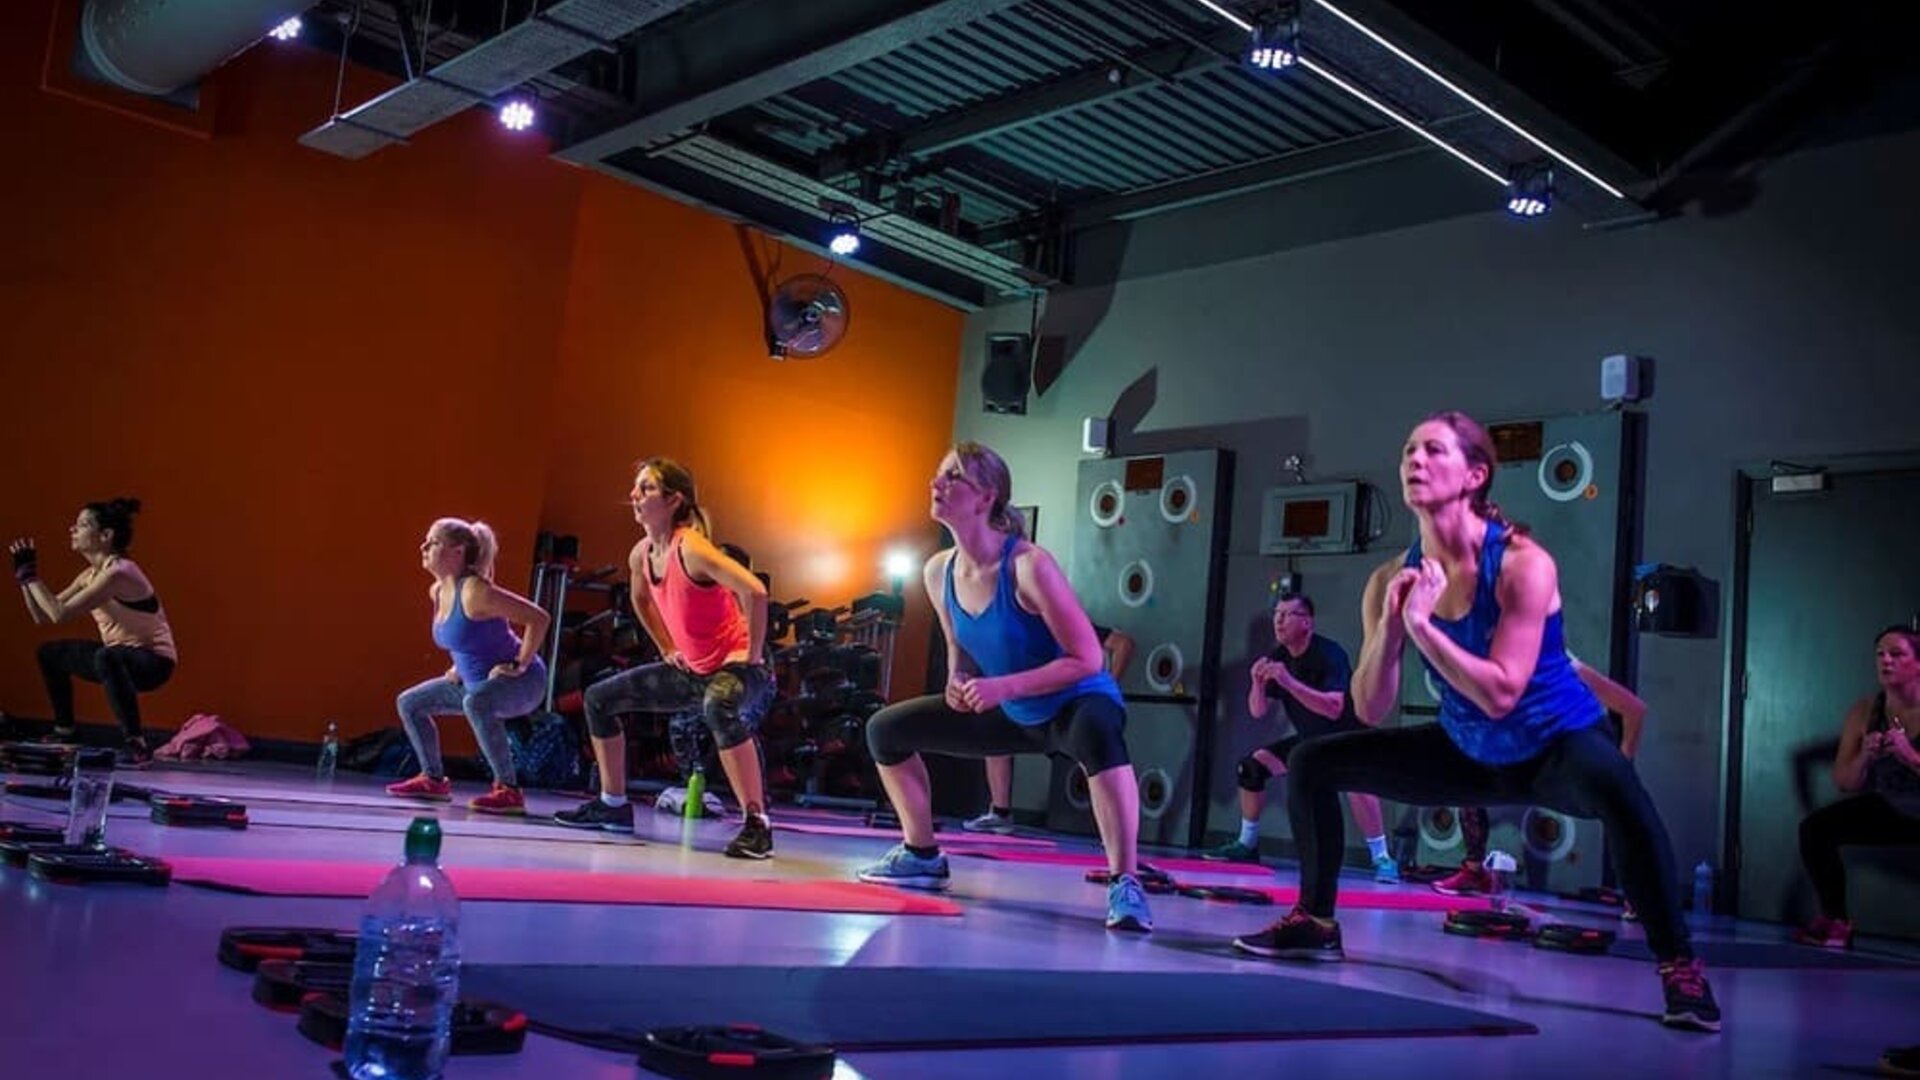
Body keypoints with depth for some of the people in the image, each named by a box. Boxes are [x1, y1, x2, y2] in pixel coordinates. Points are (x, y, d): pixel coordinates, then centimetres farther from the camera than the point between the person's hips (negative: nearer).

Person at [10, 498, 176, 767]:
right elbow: (42, 616, 10)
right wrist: (24, 576, 3)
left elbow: (60, 614, -26)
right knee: (51, 654, 19)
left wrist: (31, 575, -16)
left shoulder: (119, 572, -22)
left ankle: (135, 744, -35)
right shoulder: (91, 575, 6)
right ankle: (66, 731, 31)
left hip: (153, 661, -10)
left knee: (107, 657, -40)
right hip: (119, 658, 10)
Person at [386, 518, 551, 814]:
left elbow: (539, 618, -28)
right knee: (409, 703, 15)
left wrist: (519, 666, -25)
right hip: (475, 682, 10)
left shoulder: (475, 592, -25)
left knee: (475, 701, -40)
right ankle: (433, 779, 25)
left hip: (522, 682, -10)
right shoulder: (437, 592, 3)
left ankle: (508, 791, -31)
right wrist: (460, 665, 14)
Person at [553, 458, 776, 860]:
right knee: (600, 698, 15)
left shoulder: (691, 549, -24)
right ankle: (613, 804, 27)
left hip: (737, 666, -9)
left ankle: (756, 824, -38)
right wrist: (667, 649, 17)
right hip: (692, 670, 9)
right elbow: (641, 599, 26)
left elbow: (755, 592, -35)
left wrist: (752, 656, -26)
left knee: (718, 707, -44)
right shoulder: (641, 555, 2)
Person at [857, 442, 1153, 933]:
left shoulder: (1029, 565, -28)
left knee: (1097, 733, -46)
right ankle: (923, 857, 24)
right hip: (1014, 715, 8)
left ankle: (1125, 885, -36)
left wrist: (1004, 686, -33)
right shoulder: (939, 571, -6)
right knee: (885, 730, 10)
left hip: (1075, 705, -8)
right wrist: (957, 683, -12)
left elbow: (1086, 659, -27)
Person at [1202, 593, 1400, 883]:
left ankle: (1382, 859, -27)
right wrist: (1259, 682, -24)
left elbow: (1334, 708, -40)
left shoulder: (1328, 654, -26)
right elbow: (1258, 712, -4)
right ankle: (1247, 845, 17)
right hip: (1309, 738, 7)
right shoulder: (1278, 657, -6)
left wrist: (1288, 682, -46)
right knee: (1251, 767, 0)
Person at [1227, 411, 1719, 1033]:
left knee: (1615, 791, -41)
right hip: (1470, 753, 6)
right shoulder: (1394, 578, -10)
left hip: (1558, 744, -6)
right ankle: (1315, 923, 16)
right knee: (1312, 764, 2)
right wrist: (1389, 622, -27)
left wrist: (1420, 624, -35)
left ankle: (1679, 967, -26)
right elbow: (1370, 709, -13)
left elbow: (1500, 694, -32)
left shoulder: (1523, 565, -25)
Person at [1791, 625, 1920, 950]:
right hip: (1887, 809, 4)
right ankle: (1836, 921, -3)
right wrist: (1864, 758, -22)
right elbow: (1843, 783, -3)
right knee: (1815, 827, -13)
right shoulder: (1864, 712, -5)